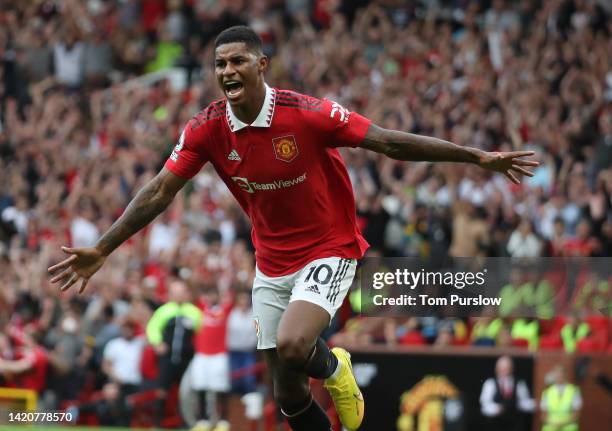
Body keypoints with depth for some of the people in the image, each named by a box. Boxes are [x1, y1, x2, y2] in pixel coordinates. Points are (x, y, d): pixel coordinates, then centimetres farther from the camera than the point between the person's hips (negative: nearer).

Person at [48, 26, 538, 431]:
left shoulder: (306, 114, -20)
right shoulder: (206, 129, -9)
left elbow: (390, 142, -18)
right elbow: (159, 193, -5)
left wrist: (478, 157, -20)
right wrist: (101, 249, -9)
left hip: (329, 250, -4)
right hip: (272, 263, 5)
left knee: (291, 346, -29)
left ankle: (331, 366, 7)